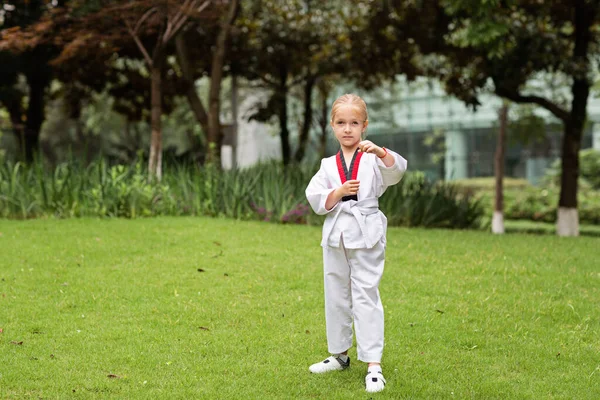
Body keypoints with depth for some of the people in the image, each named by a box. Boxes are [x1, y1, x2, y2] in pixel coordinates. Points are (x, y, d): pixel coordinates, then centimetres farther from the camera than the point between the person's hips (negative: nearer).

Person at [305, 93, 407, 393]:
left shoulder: (372, 159, -1)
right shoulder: (328, 166, 7)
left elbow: (396, 170, -19)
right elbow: (315, 200, 0)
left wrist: (380, 152, -35)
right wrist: (339, 193, -15)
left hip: (366, 236, -4)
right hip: (336, 235, 4)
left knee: (366, 297, -6)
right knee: (336, 297, 15)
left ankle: (373, 364, -3)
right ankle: (339, 355, 31)